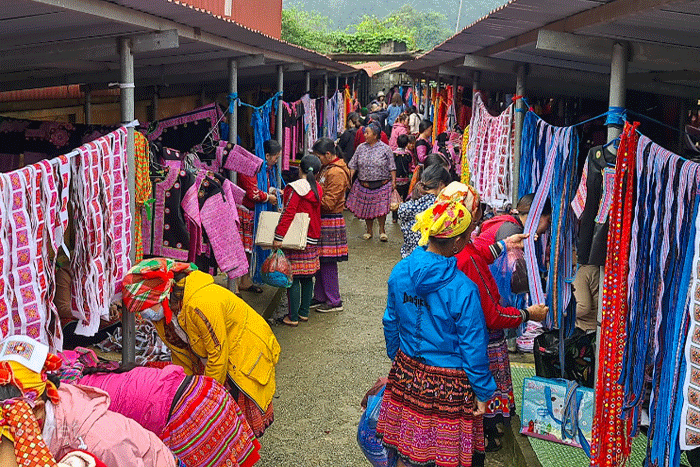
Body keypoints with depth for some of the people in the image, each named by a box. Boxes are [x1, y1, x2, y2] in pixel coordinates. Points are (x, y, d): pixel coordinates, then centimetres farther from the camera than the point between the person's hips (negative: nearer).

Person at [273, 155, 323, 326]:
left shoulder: (295, 188, -14)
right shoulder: (318, 189, 7)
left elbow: (287, 214, -19)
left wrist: (278, 237, -18)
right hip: (313, 239, 7)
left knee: (293, 278, -2)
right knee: (307, 277, 14)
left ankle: (293, 317, 2)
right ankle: (304, 312, 23)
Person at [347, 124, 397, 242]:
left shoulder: (385, 149, -1)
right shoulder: (361, 148, 8)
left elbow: (392, 167, 0)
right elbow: (353, 165, 9)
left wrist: (393, 181, -6)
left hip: (382, 184, -3)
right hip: (364, 185, 3)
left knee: (381, 208, -6)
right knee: (366, 208, 7)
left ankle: (382, 230, 12)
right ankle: (369, 231, 23)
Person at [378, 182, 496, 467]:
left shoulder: (400, 272, -7)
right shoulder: (463, 289, -23)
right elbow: (473, 347, -15)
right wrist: (483, 391, -1)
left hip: (406, 372, 5)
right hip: (448, 385, -5)